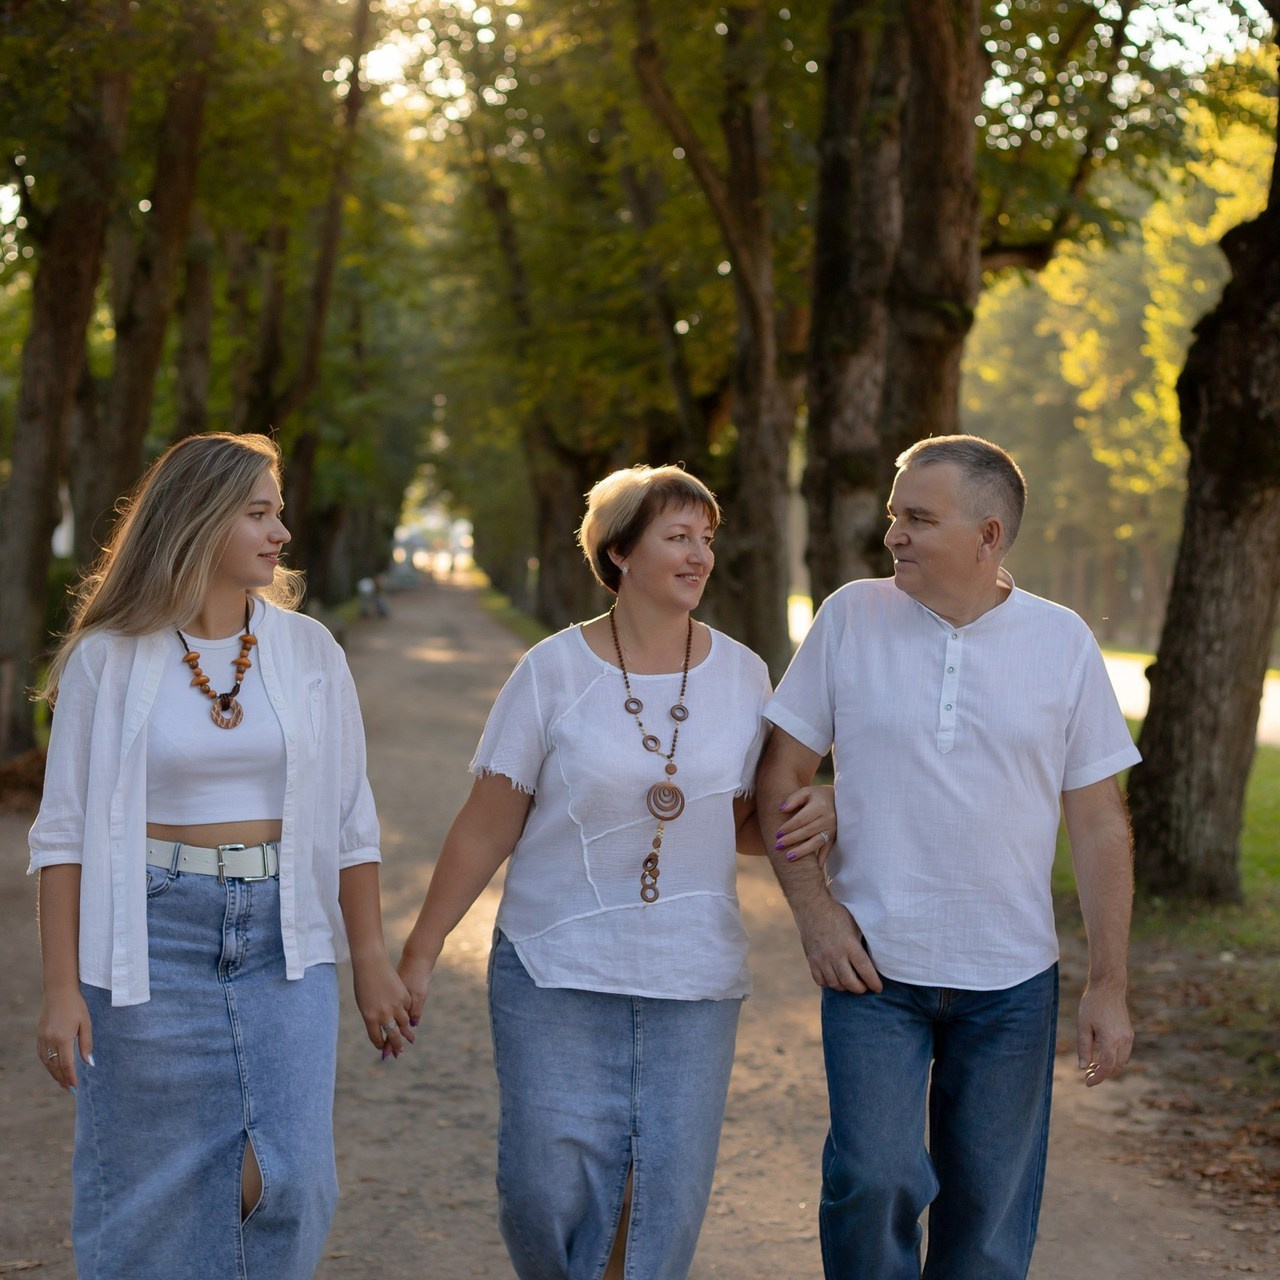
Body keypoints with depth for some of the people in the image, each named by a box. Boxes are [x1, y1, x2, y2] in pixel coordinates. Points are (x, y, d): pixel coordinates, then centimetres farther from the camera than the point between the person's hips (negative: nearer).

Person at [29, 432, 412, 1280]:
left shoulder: (309, 651, 4)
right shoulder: (107, 659, -3)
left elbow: (352, 821, 8)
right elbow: (65, 831, -2)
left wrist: (373, 963, 6)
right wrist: (62, 988, -6)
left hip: (283, 937, 2)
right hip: (153, 936, -2)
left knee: (290, 1179, -5)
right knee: (153, 1196, 5)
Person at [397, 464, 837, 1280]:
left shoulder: (741, 674, 4)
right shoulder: (554, 672, -3)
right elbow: (485, 829, 1)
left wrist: (816, 815, -8)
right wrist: (420, 952, 0)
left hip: (693, 977, 2)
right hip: (557, 971, -2)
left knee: (670, 1197, 2)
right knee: (547, 1190, -3)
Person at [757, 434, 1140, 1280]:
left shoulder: (1063, 642, 0)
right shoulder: (851, 617, -1)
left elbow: (1099, 825, 2)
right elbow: (781, 776, 4)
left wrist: (1110, 988, -1)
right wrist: (813, 908, -7)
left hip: (1010, 982, 1)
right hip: (872, 965, -1)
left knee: (989, 1209, 7)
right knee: (874, 1179, -13)